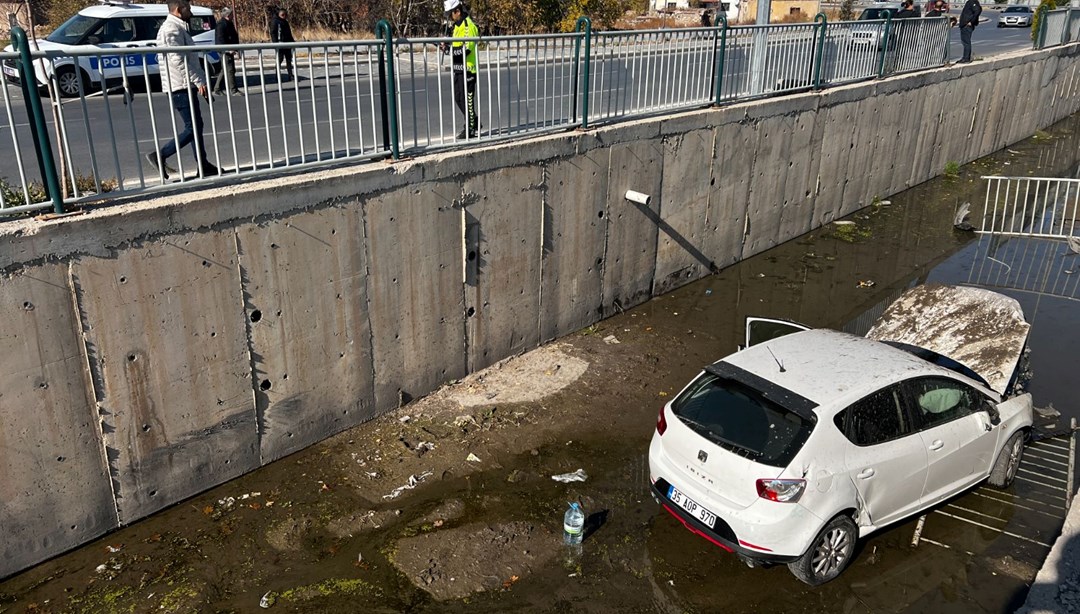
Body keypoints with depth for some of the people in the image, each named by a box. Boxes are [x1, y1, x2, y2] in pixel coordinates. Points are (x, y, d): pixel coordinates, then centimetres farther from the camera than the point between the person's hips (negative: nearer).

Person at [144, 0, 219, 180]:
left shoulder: (177, 28, 19)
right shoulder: (172, 29, -14)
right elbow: (179, 60, -22)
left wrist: (199, 80, 20)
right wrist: (199, 81, -20)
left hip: (185, 85, 11)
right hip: (180, 86, -11)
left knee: (196, 126, 12)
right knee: (192, 128, -9)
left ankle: (203, 166, 16)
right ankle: (159, 156, -6)